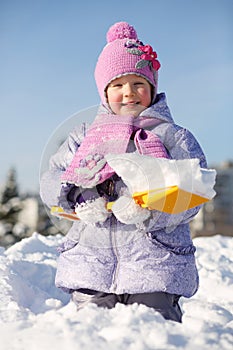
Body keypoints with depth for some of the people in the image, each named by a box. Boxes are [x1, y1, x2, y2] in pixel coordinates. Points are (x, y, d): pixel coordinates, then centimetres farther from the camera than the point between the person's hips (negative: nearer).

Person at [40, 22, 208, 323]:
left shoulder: (174, 137, 8)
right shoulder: (83, 137, 16)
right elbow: (50, 180, 10)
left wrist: (149, 210, -20)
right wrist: (79, 199, -10)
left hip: (154, 263, -2)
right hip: (90, 262, 2)